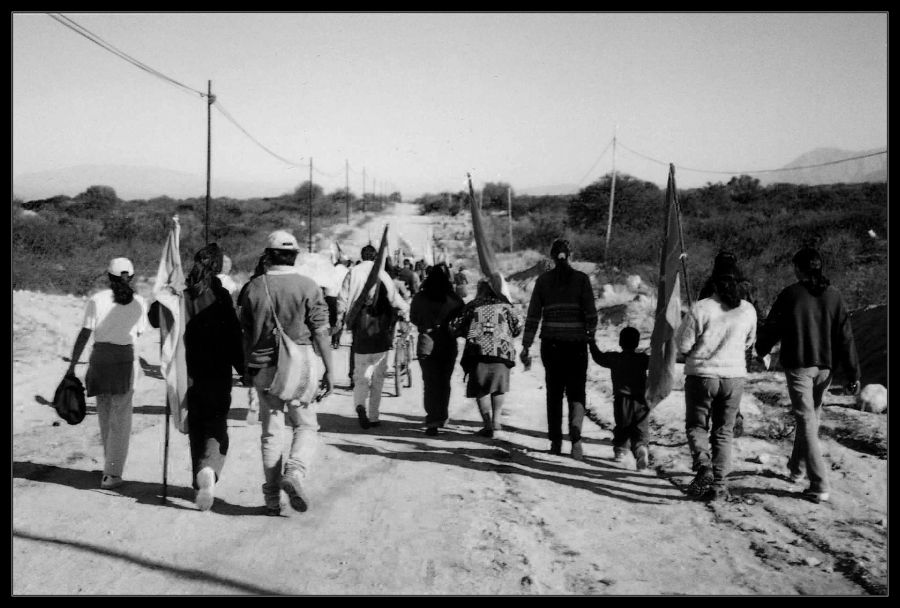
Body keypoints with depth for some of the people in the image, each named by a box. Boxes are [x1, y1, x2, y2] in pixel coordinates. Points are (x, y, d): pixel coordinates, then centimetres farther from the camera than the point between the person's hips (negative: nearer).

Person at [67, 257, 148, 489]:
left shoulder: (97, 300, -3)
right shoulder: (139, 303, 1)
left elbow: (84, 335, -5)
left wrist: (72, 366, -1)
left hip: (100, 357, 1)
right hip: (126, 358, -1)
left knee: (105, 414, 17)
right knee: (120, 418, 2)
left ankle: (112, 467, 29)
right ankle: (113, 472, -5)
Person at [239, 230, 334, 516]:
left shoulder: (254, 287, 1)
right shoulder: (308, 286, -6)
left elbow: (246, 334, 7)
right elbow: (321, 333, -7)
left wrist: (248, 369, 18)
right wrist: (329, 371, -1)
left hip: (263, 367, 2)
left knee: (270, 432, 10)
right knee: (306, 425, 11)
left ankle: (272, 499, 12)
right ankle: (295, 472, -14)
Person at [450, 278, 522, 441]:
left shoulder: (472, 306, 13)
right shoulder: (504, 305, 14)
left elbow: (454, 327, 11)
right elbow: (517, 328, 14)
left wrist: (468, 334, 29)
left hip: (478, 350, 0)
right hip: (502, 350, 1)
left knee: (480, 389, 6)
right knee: (498, 388, 13)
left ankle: (488, 425, -3)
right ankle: (496, 423, 3)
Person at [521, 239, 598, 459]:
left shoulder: (543, 280, 2)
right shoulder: (581, 278, -2)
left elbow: (533, 316, 1)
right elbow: (591, 313, -6)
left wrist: (526, 347, 4)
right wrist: (591, 336, 8)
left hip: (551, 344, 1)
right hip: (576, 344, -1)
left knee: (554, 393, 14)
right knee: (576, 391, 5)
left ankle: (556, 442, 17)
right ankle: (575, 434, -19)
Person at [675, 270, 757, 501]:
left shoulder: (700, 308, -12)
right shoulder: (748, 310, 1)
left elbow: (682, 343, -9)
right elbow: (749, 342, 15)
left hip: (702, 374, -3)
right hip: (734, 377, 3)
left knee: (696, 425, 12)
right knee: (723, 432, 12)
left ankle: (703, 465, -13)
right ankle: (718, 484, 9)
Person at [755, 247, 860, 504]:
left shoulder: (790, 294, -8)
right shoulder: (833, 295, 2)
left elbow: (771, 328, 0)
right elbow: (845, 337, 2)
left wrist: (761, 351, 21)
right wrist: (853, 374, 5)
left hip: (798, 365, -5)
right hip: (825, 367, 5)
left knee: (806, 420, -5)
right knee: (811, 416, 21)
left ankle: (820, 484, -12)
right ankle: (797, 467, 38)